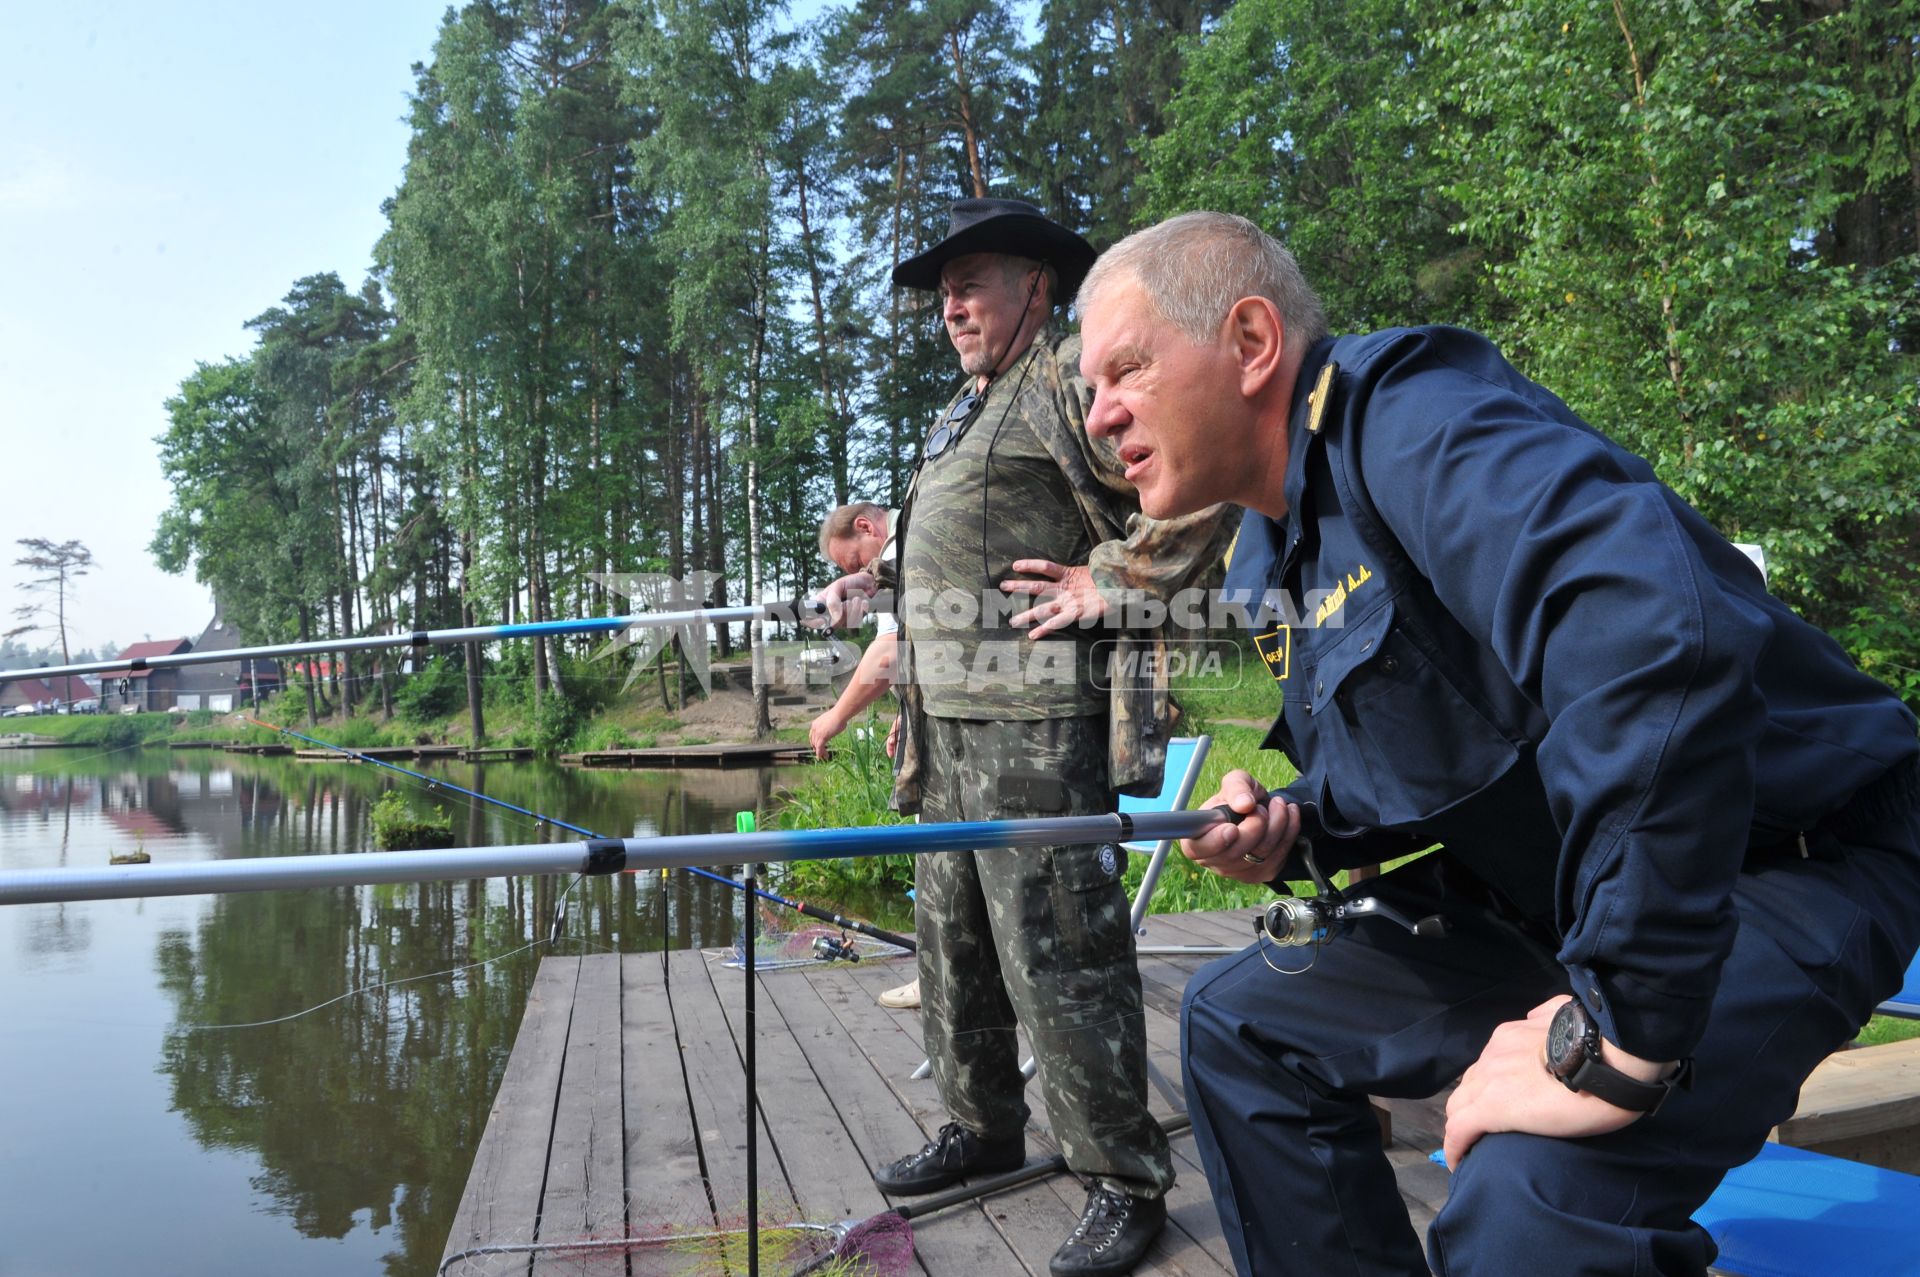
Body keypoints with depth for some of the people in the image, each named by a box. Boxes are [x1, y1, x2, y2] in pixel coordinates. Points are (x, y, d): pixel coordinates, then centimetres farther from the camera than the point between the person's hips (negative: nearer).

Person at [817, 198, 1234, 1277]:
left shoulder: (1077, 372, -7)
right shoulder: (965, 410, 23)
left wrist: (1116, 580, -18)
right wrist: (877, 584, 29)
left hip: (1038, 725, -10)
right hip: (947, 720, 10)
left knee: (1055, 950, -7)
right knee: (953, 937, 16)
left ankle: (1125, 1181, 7)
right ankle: (983, 1129, 33)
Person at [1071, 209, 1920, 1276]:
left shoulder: (1404, 416, -23)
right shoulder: (1279, 545, 8)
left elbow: (1660, 640, -41)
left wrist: (1621, 1037, -36)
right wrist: (1296, 831, -4)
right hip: (1554, 895, 9)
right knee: (1240, 1023, 10)